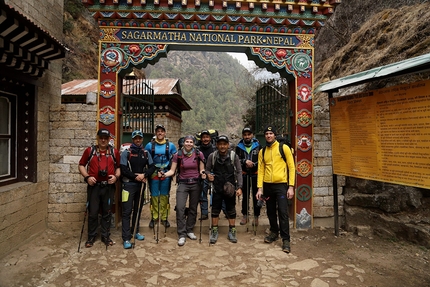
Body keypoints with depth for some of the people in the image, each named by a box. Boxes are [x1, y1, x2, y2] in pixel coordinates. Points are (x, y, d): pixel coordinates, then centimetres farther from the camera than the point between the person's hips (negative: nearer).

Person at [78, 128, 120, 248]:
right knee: (92, 213, 6)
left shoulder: (114, 152, 5)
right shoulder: (89, 150, 2)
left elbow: (119, 167, 11)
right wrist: (87, 177, -7)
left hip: (109, 187, 1)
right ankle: (91, 237, 22)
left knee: (107, 212, 11)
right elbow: (81, 165, 7)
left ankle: (105, 236, 23)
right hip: (94, 186, -1)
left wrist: (116, 176, -7)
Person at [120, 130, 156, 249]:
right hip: (129, 184, -4)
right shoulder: (126, 152, -3)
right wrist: (135, 176, -17)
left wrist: (144, 174, -13)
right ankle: (126, 238, -2)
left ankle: (135, 231, 29)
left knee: (138, 209, 14)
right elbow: (123, 169, -10)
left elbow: (152, 167, 4)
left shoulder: (146, 153, 9)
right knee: (127, 211, -6)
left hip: (141, 184, 4)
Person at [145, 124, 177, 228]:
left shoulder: (170, 145, 4)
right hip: (154, 174, 0)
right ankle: (154, 217, 18)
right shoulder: (150, 145, 3)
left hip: (166, 174, 0)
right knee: (154, 195, 5)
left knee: (165, 196, 8)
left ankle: (164, 217, 18)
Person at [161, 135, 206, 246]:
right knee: (180, 208, -11)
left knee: (193, 208, 10)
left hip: (196, 184, 1)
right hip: (183, 184, -1)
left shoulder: (199, 154, -2)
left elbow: (202, 170, 4)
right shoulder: (177, 155, -3)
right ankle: (182, 234, 0)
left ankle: (189, 230, 28)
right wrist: (164, 174, -19)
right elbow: (172, 171, -1)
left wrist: (203, 174, -17)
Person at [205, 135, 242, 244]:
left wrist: (239, 187, -8)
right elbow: (207, 169, 6)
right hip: (217, 188, 0)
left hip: (230, 188, 0)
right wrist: (208, 175, -18)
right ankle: (214, 231, 23)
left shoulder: (234, 156, -4)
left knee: (231, 210, 10)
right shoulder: (212, 156, -2)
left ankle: (232, 231, 25)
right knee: (215, 210, 8)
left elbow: (239, 172, -2)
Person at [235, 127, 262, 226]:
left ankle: (256, 216, 16)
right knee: (245, 195, 11)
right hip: (244, 174, 2)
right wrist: (245, 161, -14)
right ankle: (245, 215, 23)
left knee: (256, 195, 3)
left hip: (256, 174, -1)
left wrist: (254, 164, -13)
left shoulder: (258, 145, 0)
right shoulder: (239, 146, 4)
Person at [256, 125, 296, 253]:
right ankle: (274, 232, 33)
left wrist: (291, 187, -9)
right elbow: (261, 170, 7)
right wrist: (259, 188, 0)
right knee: (271, 212, 14)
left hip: (281, 185, -4)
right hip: (267, 186, 4)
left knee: (283, 212, -4)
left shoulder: (284, 148, -3)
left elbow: (291, 167, -4)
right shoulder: (262, 152, 8)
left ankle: (286, 239, 6)